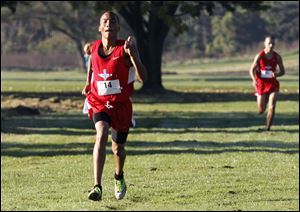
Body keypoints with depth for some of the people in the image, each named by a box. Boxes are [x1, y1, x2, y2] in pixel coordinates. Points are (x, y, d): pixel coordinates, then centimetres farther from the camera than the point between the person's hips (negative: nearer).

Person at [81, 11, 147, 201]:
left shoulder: (125, 49, -14)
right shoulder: (95, 47, -2)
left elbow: (143, 78, -25)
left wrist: (132, 54, -35)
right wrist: (88, 83, 21)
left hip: (122, 105, -1)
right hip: (99, 102, 1)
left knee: (118, 148, 15)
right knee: (101, 135, -27)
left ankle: (119, 176, 50)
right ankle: (97, 186, -34)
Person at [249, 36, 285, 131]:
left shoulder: (277, 57, -4)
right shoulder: (259, 56, -9)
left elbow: (283, 71, 5)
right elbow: (252, 70, -6)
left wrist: (276, 74, -19)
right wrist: (254, 79, -26)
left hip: (273, 84, 1)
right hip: (261, 84, -1)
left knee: (272, 107, -17)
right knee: (261, 111, 7)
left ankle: (268, 127, -2)